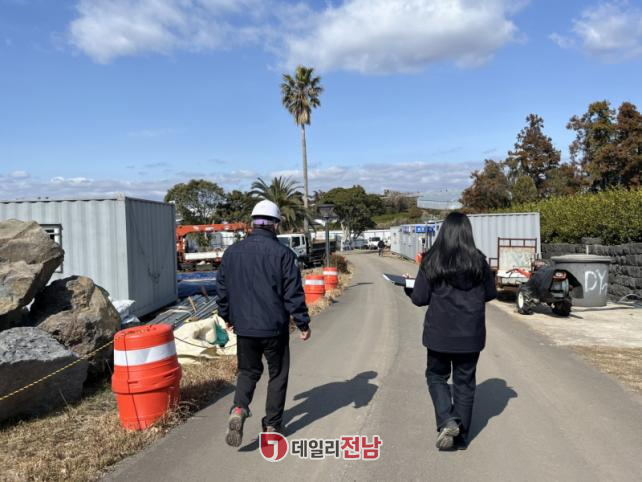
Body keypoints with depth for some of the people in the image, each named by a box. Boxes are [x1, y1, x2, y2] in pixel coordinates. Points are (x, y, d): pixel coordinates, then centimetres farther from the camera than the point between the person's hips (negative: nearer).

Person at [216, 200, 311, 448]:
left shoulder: (232, 252, 2)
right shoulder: (283, 253, -11)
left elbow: (222, 289, 10)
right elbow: (294, 294, -11)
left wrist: (227, 317, 23)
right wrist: (303, 323, -1)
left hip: (244, 327, 3)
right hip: (275, 327, -3)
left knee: (248, 371, 19)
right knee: (277, 374, 14)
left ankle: (239, 408, -5)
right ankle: (273, 424, 21)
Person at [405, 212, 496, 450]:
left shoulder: (431, 260, -9)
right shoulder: (478, 260, -5)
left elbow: (420, 298, -7)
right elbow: (490, 293, 6)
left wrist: (408, 287, 13)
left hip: (440, 333, -1)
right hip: (470, 334, 2)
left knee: (436, 376, 19)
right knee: (465, 382, 14)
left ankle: (447, 421, 0)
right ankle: (460, 435, 23)